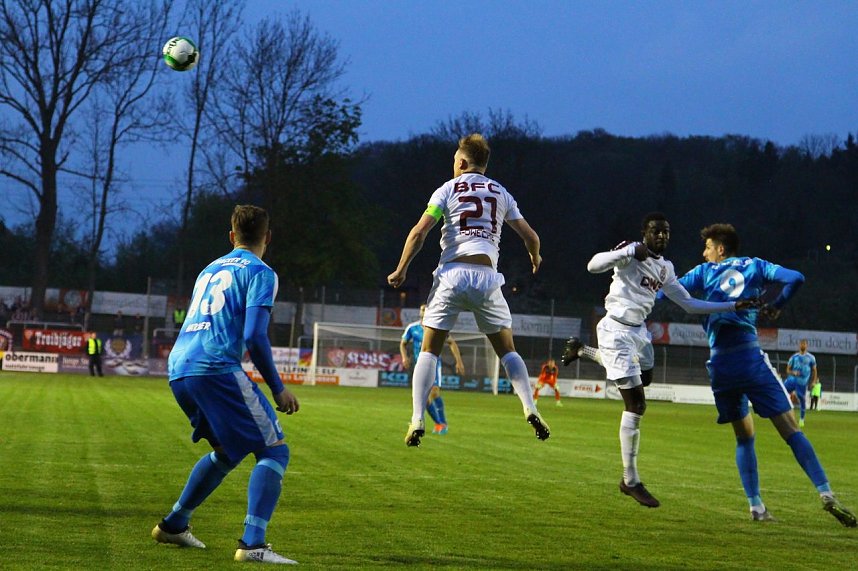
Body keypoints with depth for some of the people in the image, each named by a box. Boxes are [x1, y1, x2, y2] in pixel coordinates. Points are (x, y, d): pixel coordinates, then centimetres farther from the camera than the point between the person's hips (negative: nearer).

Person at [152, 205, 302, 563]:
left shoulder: (210, 270, 25)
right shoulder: (260, 273, 1)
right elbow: (254, 336, -10)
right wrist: (277, 389, -3)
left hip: (177, 371, 8)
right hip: (217, 369, -8)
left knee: (227, 451, 26)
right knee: (274, 450, -6)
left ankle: (173, 525, 30)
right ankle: (252, 543, -22)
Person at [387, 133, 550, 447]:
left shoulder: (448, 189, 6)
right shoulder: (501, 194, 15)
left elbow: (418, 233, -4)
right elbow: (531, 237, 17)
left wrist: (401, 270, 6)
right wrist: (535, 259, 38)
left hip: (452, 274, -2)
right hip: (486, 277, 2)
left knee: (429, 350, 6)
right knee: (506, 349, 13)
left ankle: (417, 419, -5)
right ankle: (530, 409, -4)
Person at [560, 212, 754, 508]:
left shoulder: (665, 268, 11)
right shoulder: (631, 252, -12)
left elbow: (689, 304, 15)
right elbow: (593, 265, -27)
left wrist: (733, 306, 9)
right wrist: (629, 251, -37)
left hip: (638, 331, 9)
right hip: (617, 330, -9)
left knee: (645, 378, 34)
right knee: (636, 404, -12)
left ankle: (583, 351, 46)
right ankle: (631, 481, -4)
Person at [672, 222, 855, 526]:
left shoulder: (705, 272, 12)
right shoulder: (755, 266, 12)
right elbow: (795, 279, 1)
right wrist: (776, 305, 17)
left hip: (719, 364, 2)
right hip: (751, 358, -1)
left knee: (744, 437, 14)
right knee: (790, 429, -5)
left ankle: (756, 506, 5)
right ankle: (826, 493, -17)